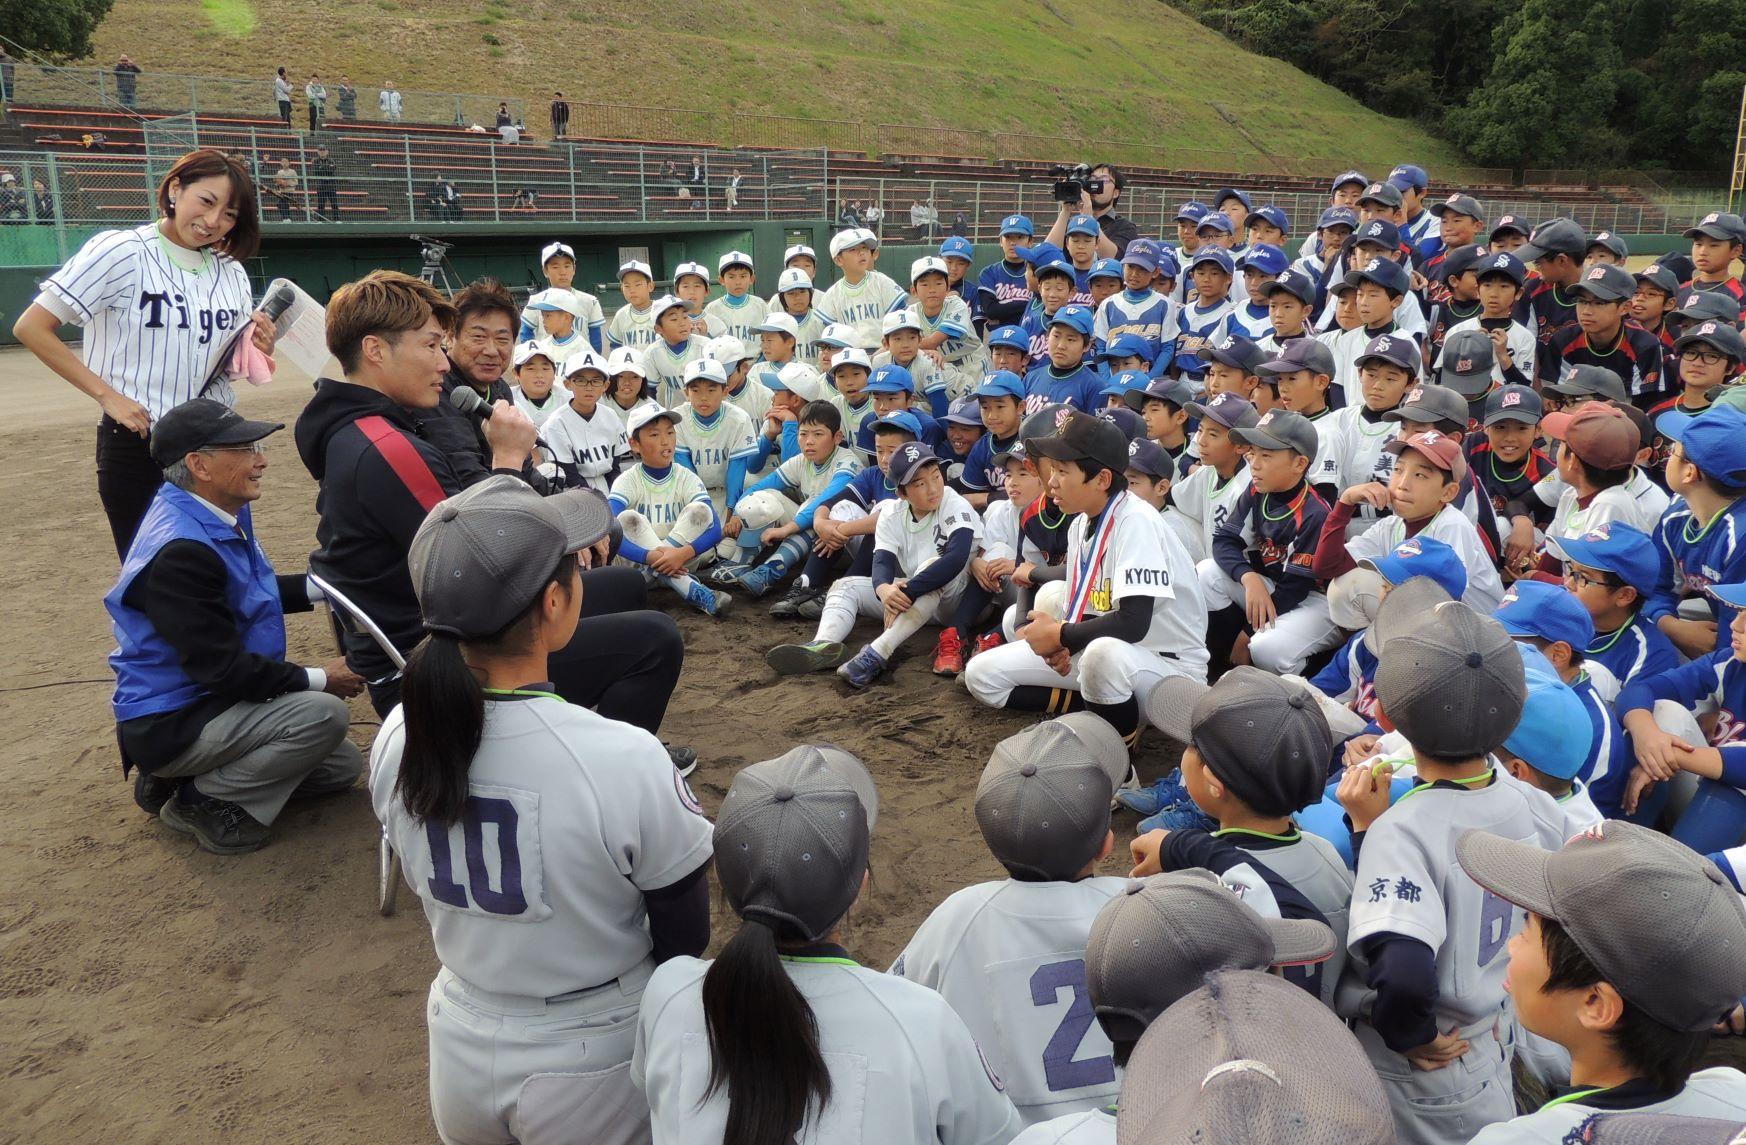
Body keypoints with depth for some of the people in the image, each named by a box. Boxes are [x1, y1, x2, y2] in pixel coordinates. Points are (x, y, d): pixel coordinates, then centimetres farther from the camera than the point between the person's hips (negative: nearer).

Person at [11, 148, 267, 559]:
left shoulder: (231, 272, 9)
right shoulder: (121, 252, -7)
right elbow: (30, 328, -8)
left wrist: (257, 352, -6)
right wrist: (107, 395, -14)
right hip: (137, 447, -4)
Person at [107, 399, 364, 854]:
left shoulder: (221, 515, 1)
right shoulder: (179, 552, -28)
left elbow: (245, 595, 17)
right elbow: (221, 667, -28)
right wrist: (318, 680, -17)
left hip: (211, 699, 10)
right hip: (169, 725, -10)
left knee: (342, 766, 15)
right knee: (324, 714, -27)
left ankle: (182, 776, 15)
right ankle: (203, 798, -7)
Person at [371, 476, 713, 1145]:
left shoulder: (396, 739, -13)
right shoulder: (625, 761, -29)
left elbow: (437, 895, 3)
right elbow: (686, 940, -14)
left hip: (459, 1054, 5)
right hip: (591, 1070, -5)